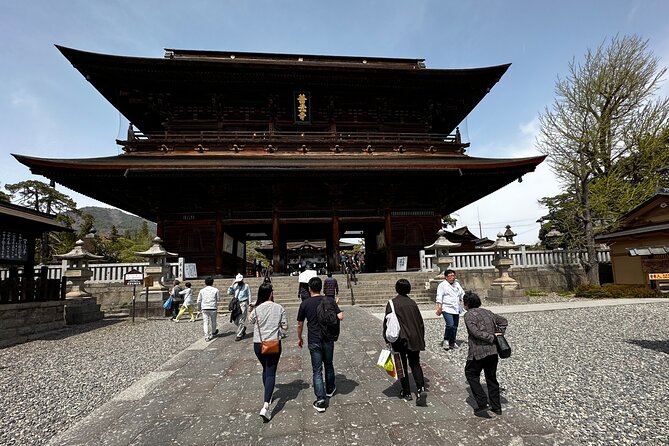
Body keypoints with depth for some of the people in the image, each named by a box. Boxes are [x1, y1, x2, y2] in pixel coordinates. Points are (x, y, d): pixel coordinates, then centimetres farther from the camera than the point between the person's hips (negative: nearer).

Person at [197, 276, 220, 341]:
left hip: (204, 308, 1)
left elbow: (199, 301, 6)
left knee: (205, 322, 5)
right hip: (213, 308, -1)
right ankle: (213, 333, 37)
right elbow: (218, 299, 1)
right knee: (213, 321, 17)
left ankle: (206, 336, -1)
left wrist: (199, 308, 21)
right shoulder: (215, 290, -3)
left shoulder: (202, 291, 2)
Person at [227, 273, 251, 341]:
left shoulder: (246, 286, 2)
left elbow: (249, 295, 3)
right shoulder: (235, 286, 13)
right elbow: (229, 292, 7)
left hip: (243, 304, -5)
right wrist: (232, 285, -1)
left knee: (241, 321, -5)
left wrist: (249, 305, -2)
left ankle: (239, 335, 2)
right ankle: (243, 328, 35)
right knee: (236, 320, 8)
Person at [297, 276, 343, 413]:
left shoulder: (305, 303, -8)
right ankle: (330, 389, 41)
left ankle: (321, 401, 2)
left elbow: (300, 325, -1)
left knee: (317, 370, 5)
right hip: (328, 339, 2)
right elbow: (340, 317, -13)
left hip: (314, 341, -2)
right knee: (328, 365, 22)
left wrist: (299, 338, 15)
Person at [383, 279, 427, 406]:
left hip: (400, 340, -3)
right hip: (414, 339, 3)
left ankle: (406, 392, 19)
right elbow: (420, 322, 7)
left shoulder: (392, 303, -11)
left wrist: (387, 339, 0)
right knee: (415, 364, 15)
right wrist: (421, 338, 16)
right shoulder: (412, 303, 1)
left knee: (402, 366, 11)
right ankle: (421, 389, 0)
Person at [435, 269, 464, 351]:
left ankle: (452, 342, 25)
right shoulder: (442, 285, -4)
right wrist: (439, 307, -16)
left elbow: (462, 294, 22)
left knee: (455, 327, 10)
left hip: (456, 309, 7)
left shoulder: (457, 284, 17)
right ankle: (446, 340, 1)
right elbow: (439, 297, -9)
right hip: (447, 308, -7)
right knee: (450, 325, -20)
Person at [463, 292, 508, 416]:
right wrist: (498, 334, 15)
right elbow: (504, 321, 23)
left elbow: (476, 332, -21)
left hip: (478, 352, -7)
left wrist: (492, 338, -13)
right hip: (493, 351, 7)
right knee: (491, 377, 19)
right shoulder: (487, 312, 14)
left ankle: (482, 403, 5)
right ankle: (496, 407, 25)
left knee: (471, 375, 11)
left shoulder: (468, 315, -8)